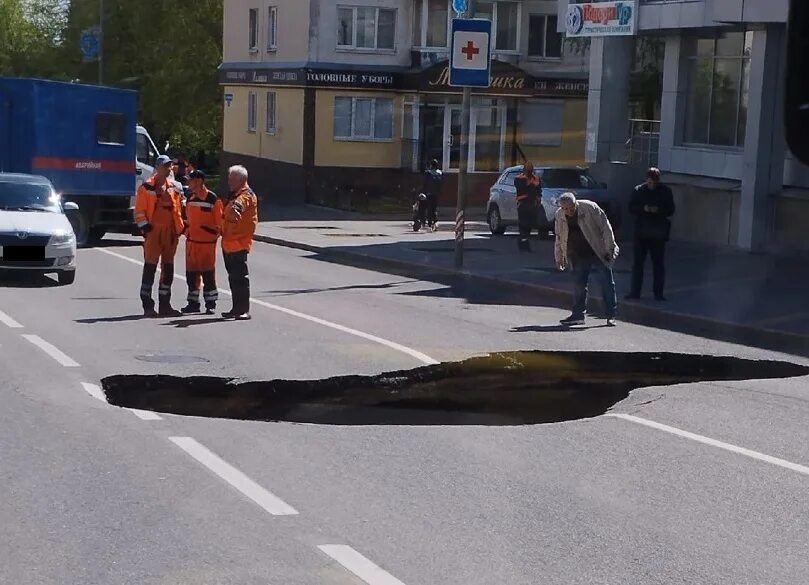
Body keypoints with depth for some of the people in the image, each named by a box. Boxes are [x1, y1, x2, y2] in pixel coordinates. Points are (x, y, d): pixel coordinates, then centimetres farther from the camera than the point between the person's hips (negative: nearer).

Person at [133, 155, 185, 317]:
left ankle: (165, 305, 17)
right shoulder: (147, 187, -3)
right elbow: (139, 210, -4)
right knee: (150, 266, -6)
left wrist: (180, 227, 14)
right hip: (153, 231, -6)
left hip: (170, 231, 6)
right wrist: (144, 227, -12)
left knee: (168, 267, 9)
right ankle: (147, 306, -3)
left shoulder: (174, 187, 14)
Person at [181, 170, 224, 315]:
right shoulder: (190, 198, 11)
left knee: (208, 273, -1)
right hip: (191, 241, 6)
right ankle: (193, 302, 17)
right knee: (191, 273, 8)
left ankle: (210, 303, 7)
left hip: (207, 242, -6)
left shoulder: (213, 199, -10)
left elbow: (220, 220, -8)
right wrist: (186, 230, 16)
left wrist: (218, 233, -9)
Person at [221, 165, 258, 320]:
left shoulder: (246, 195, -12)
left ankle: (244, 310, -9)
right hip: (229, 243, 10)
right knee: (233, 277, 14)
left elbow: (240, 203, -37)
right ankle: (237, 308, 21)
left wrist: (236, 207, -56)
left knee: (240, 277, -10)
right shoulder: (235, 195, 20)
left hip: (239, 243, -10)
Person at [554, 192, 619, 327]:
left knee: (607, 283, -2)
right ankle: (578, 315, 9)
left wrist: (609, 249, -12)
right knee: (579, 285, 1)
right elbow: (559, 238, 13)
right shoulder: (559, 215, 0)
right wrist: (559, 258, 15)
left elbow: (605, 227, -10)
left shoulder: (590, 207, -14)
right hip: (578, 256, 4)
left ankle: (611, 315, 7)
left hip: (599, 253, -4)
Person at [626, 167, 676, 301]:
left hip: (658, 234, 0)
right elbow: (631, 208, 1)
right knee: (638, 262, 2)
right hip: (641, 232, 1)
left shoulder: (665, 192, 1)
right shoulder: (638, 190, 2)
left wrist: (658, 210, -17)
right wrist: (643, 209, -17)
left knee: (659, 264, 3)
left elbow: (671, 210, 2)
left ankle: (658, 293, 10)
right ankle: (635, 292, 8)